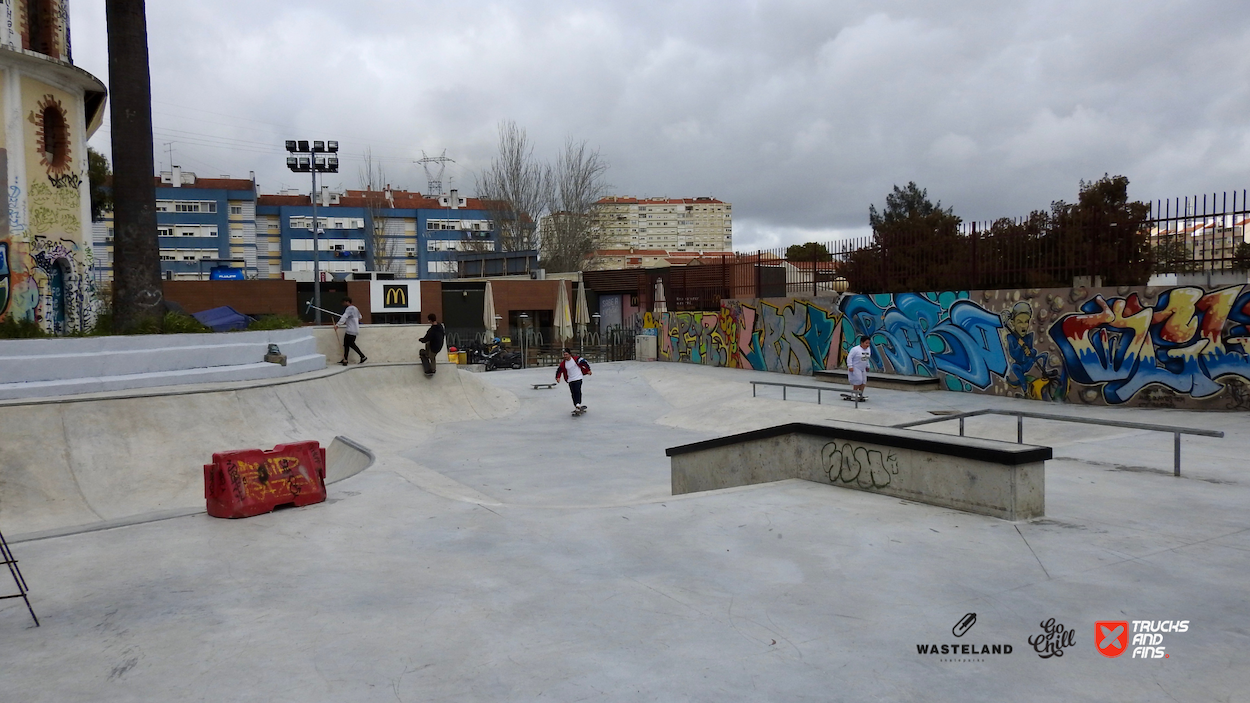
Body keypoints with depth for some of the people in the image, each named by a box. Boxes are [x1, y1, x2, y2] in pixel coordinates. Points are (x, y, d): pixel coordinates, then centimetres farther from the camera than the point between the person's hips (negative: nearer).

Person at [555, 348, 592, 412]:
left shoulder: (576, 359, -13)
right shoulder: (563, 363, -1)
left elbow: (584, 362, -8)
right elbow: (559, 370, 7)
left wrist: (588, 370, -9)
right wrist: (558, 377, -7)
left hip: (578, 378, -4)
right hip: (570, 380, 4)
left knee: (577, 391, -18)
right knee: (573, 393, 3)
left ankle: (578, 404, -25)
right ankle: (576, 406, 9)